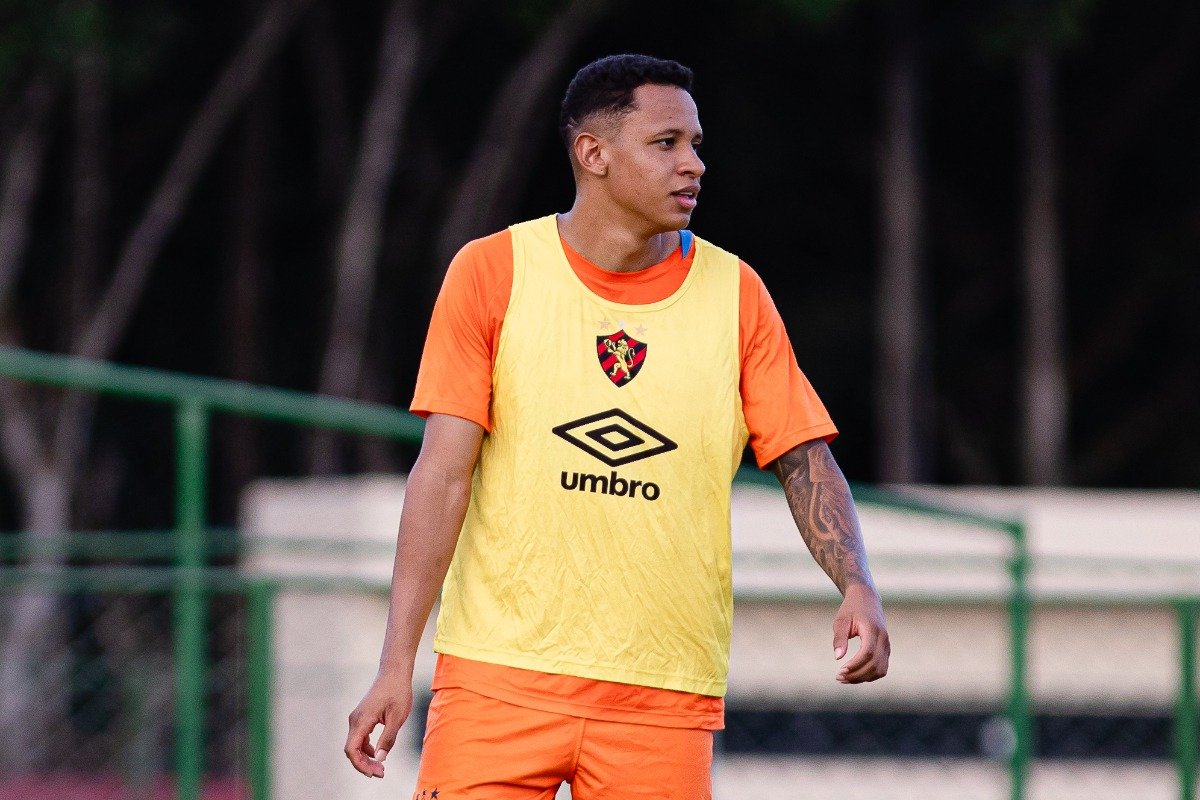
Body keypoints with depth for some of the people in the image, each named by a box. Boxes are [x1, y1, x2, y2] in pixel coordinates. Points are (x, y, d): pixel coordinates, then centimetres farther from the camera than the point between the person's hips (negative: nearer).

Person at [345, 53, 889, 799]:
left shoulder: (735, 295, 5)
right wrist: (397, 663, -9)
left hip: (665, 698, 2)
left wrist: (858, 586, -14)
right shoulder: (492, 273, 0)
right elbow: (444, 472, -3)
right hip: (500, 674, -2)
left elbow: (806, 459, 6)